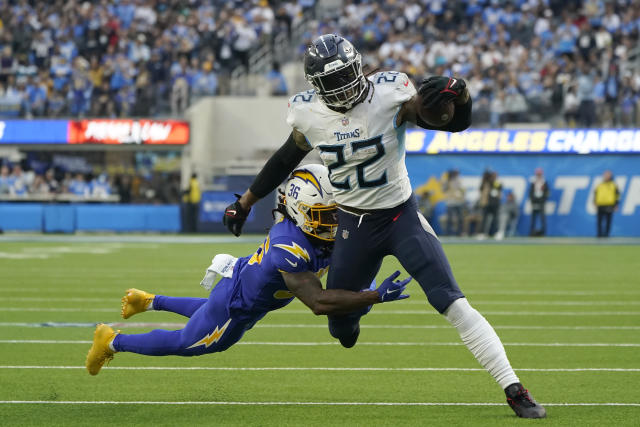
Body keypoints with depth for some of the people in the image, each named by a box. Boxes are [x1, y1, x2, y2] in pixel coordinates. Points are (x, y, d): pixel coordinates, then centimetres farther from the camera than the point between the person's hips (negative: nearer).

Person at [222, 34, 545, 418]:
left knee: (454, 305, -18)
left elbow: (456, 123, -12)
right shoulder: (308, 115, -6)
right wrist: (245, 203, 20)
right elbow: (286, 160, 12)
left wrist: (459, 92, -34)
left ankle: (515, 391, -17)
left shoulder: (390, 95, -15)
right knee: (341, 326, 10)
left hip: (401, 216, -3)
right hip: (354, 225, 3)